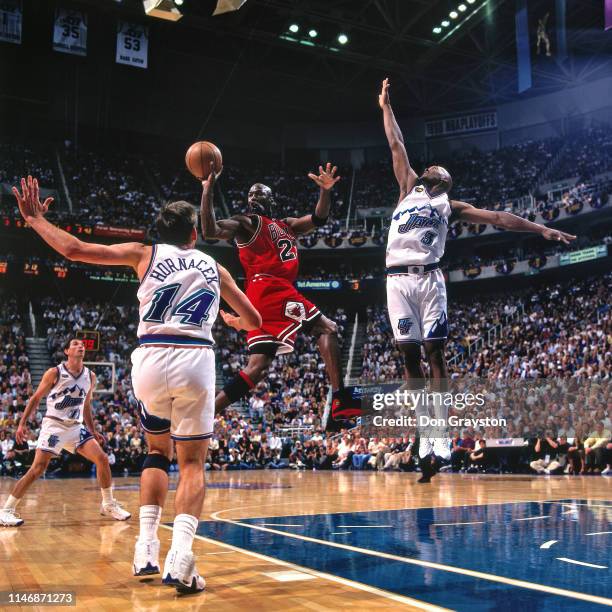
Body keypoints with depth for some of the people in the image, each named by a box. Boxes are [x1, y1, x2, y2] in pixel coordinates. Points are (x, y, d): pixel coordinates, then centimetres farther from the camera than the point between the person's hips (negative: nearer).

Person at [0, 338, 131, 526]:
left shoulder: (90, 376, 6)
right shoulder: (54, 373, -7)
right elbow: (36, 398, 1)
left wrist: (93, 432, 16)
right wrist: (22, 423, -6)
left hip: (76, 427, 5)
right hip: (53, 426, -5)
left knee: (102, 459, -5)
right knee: (37, 469, -15)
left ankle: (109, 505, 11)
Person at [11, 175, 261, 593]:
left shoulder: (145, 254, 14)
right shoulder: (214, 268, 19)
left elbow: (74, 249, 7)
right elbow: (254, 320, 27)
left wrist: (36, 219, 22)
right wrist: (230, 320, 50)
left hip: (151, 359, 1)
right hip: (195, 360, 0)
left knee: (158, 452, 23)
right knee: (193, 462, 10)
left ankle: (147, 550, 14)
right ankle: (180, 558, -9)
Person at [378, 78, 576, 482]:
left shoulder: (450, 206, 18)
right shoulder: (409, 188, 25)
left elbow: (498, 218, 12)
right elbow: (397, 146, 28)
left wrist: (541, 229, 5)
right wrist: (386, 106, 32)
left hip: (428, 278, -2)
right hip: (397, 279, 2)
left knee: (435, 354, -7)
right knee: (410, 357, 1)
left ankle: (442, 441, -7)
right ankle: (425, 441, 6)